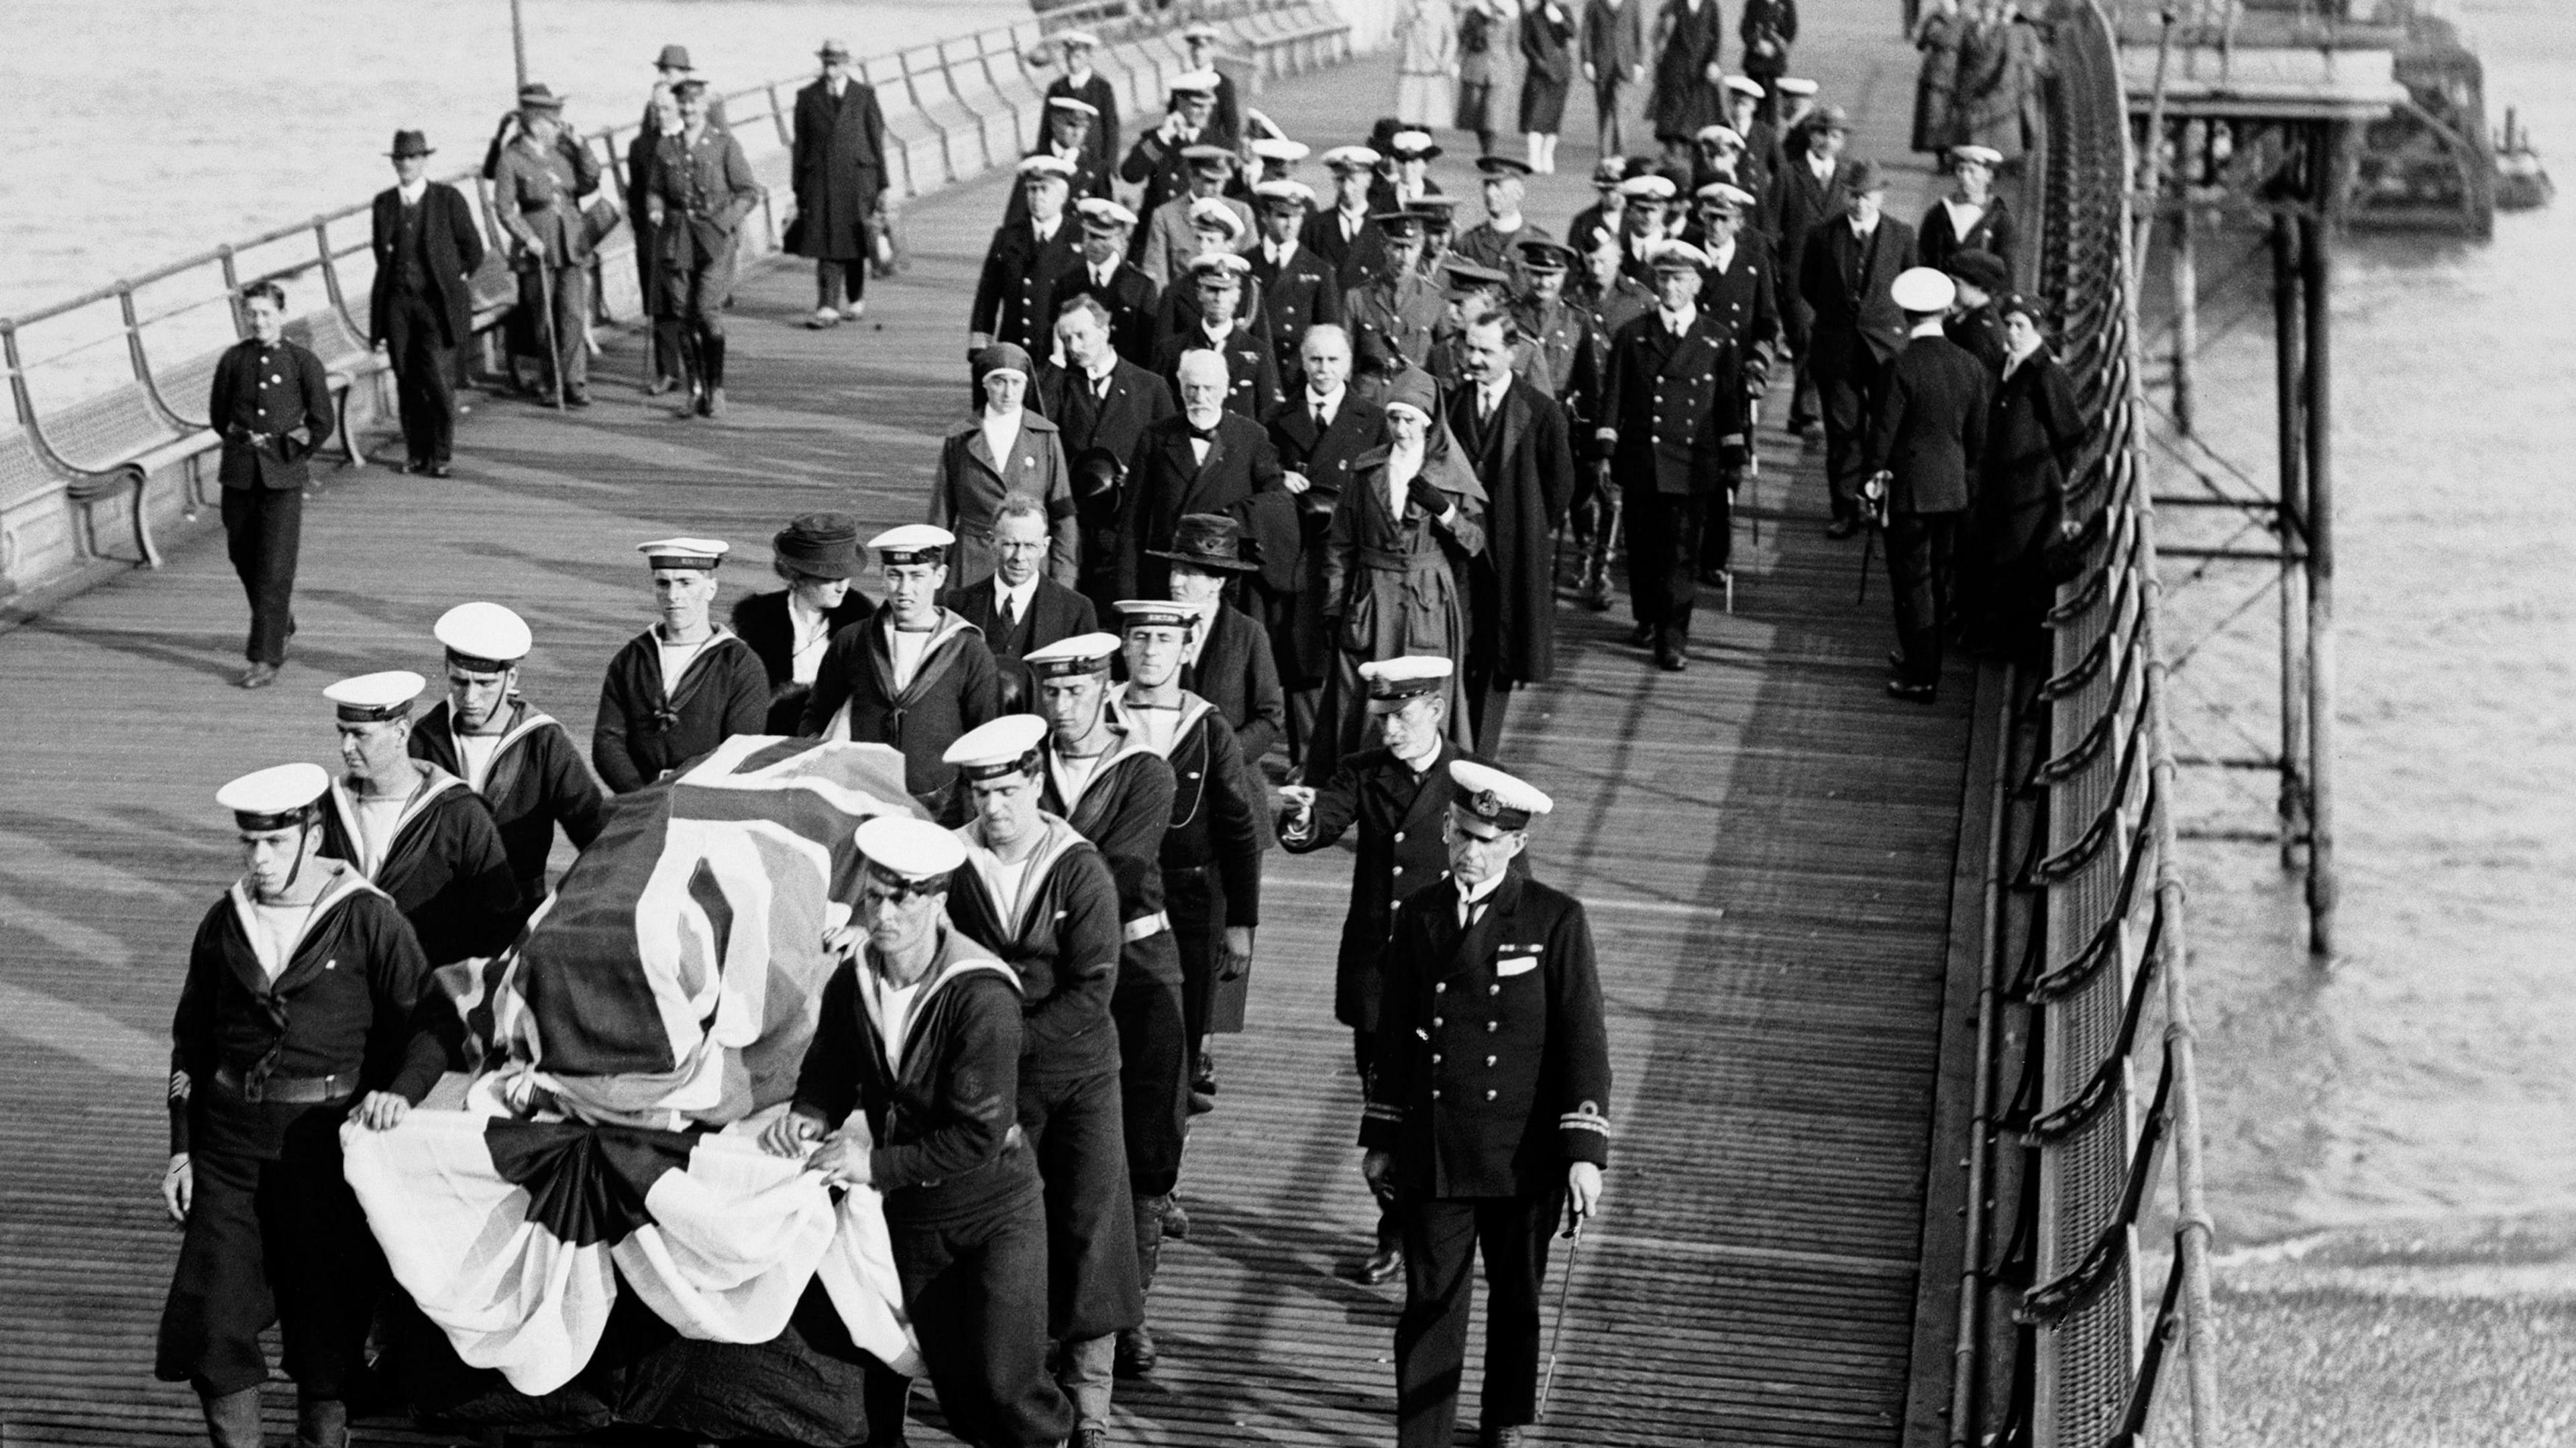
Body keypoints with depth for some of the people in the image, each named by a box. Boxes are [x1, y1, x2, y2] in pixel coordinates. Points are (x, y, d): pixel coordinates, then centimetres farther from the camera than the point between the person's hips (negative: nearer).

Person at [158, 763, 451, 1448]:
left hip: (326, 1141, -3)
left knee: (327, 1321, 4)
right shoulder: (224, 923, 8)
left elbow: (430, 1021, -4)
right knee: (212, 1322, -2)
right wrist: (182, 1149, 9)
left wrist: (401, 1090, -24)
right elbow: (191, 1044, 15)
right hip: (231, 1144, 4)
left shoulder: (367, 919, -4)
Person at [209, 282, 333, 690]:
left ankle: (266, 658, -5)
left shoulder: (303, 362, -2)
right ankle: (280, 622, 38)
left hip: (283, 475, -4)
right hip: (239, 472, 4)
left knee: (275, 567, -7)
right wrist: (244, 443, 7)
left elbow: (322, 422, 2)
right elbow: (218, 413, 16)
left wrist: (290, 452, 2)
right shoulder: (233, 360, 5)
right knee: (242, 557, 13)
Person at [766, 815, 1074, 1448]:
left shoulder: (982, 996, -26)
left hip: (995, 1209, -5)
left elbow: (980, 1134, -26)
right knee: (957, 1394, 14)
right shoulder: (851, 981, -9)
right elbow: (830, 1069, 5)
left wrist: (877, 1165, -27)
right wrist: (810, 1114, -18)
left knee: (1005, 1385, -9)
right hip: (911, 1214, 5)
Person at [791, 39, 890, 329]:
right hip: (820, 180, 0)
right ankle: (827, 309, -10)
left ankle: (856, 301, 24)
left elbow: (877, 140, 6)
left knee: (855, 244, 6)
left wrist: (882, 186, 2)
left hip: (857, 178, 0)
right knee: (826, 248, -7)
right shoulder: (807, 98, 8)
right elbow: (800, 145, 8)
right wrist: (799, 189, 4)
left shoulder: (864, 95, 6)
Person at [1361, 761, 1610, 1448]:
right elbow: (1394, 1035, 10)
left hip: (1523, 1156, -1)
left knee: (1516, 1300, 15)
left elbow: (1584, 1045, -7)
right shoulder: (1419, 915, 3)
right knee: (1432, 1304, 0)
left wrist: (1585, 1153, -13)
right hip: (1432, 1152, 1)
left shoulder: (1557, 921, -6)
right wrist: (1380, 1137, 11)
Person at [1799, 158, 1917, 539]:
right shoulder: (1823, 237, 1)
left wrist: (1885, 316, 6)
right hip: (1836, 347, 1)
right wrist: (1836, 314, 10)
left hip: (1886, 346, -1)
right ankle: (1846, 511, 11)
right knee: (1842, 430, 4)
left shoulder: (1901, 235, 0)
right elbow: (1807, 287, 12)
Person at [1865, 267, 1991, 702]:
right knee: (1940, 577, 17)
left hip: (1910, 489, -6)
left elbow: (1883, 429, -14)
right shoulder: (1972, 367, -1)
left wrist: (1875, 471, 2)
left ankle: (1921, 677, 5)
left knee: (1912, 582, 1)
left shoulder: (1901, 367, -18)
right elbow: (1979, 436, 6)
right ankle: (1925, 658, 31)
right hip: (1955, 488, 6)